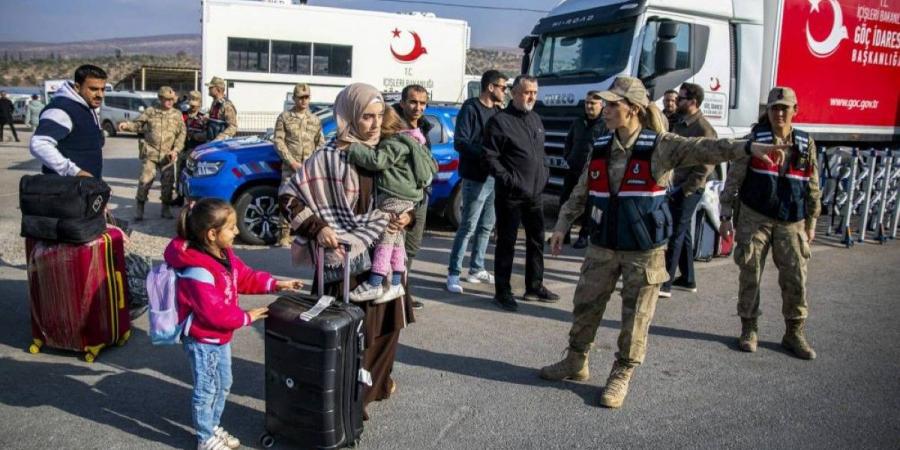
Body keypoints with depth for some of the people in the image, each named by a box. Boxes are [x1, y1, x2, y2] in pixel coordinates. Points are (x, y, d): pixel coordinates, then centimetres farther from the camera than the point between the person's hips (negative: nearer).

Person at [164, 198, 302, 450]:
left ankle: (213, 428, 41)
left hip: (220, 337, 10)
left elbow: (245, 278, 11)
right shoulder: (198, 271, -32)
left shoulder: (225, 254, -1)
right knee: (206, 390, 8)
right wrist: (246, 317, -18)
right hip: (203, 341, -10)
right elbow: (215, 312, -30)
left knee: (223, 385, 22)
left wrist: (274, 284, 0)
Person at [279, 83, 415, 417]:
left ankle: (378, 383, 37)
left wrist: (407, 217, -4)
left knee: (388, 324, 16)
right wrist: (317, 228, -20)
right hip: (348, 259, -6)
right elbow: (287, 196, -12)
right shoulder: (330, 157, -14)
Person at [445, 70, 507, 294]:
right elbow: (460, 142, -16)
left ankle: (476, 269, 25)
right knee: (468, 227, -5)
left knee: (486, 227, 14)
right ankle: (454, 273, 3)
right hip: (476, 178, -8)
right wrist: (484, 153, -22)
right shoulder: (470, 108, -9)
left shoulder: (497, 110, 14)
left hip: (494, 176, 8)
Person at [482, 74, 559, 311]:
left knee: (537, 240, 15)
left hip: (535, 193, 8)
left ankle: (535, 286, 29)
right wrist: (508, 179, -18)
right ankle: (502, 292, 10)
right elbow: (490, 156, -13)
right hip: (511, 195, -7)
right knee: (506, 243, 0)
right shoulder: (500, 121, -9)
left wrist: (544, 173, 11)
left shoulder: (535, 119, 15)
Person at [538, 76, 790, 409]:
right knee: (586, 306, 14)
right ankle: (576, 362, 34)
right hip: (603, 246, 5)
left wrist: (746, 147, -39)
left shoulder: (660, 146, -10)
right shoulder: (600, 149, 4)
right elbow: (580, 193, 12)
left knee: (636, 317, 6)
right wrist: (562, 225, 9)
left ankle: (621, 376, 23)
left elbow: (703, 148, -25)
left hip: (644, 250, -4)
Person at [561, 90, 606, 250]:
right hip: (572, 169, 6)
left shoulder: (606, 126, -6)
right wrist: (566, 158, 11)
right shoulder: (578, 123, 14)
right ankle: (563, 233, 20)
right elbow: (568, 141, 24)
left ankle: (584, 236, 14)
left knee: (587, 205, 2)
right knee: (565, 201, 8)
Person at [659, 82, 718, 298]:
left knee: (675, 235, -7)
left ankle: (665, 284, -4)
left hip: (688, 191, -8)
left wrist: (683, 190, -16)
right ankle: (687, 280, 26)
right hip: (675, 188, 8)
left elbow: (705, 168, -17)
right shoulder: (679, 123, 11)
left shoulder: (704, 130, -15)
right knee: (683, 233, 15)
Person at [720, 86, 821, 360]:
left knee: (795, 278, 2)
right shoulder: (755, 139, -2)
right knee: (750, 275, 3)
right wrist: (726, 216, -5)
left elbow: (813, 187, 13)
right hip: (754, 218, -2)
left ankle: (794, 334, 17)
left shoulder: (806, 144, 7)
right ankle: (749, 329, 18)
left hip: (791, 222, 2)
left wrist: (811, 222, 11)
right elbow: (733, 180, -2)